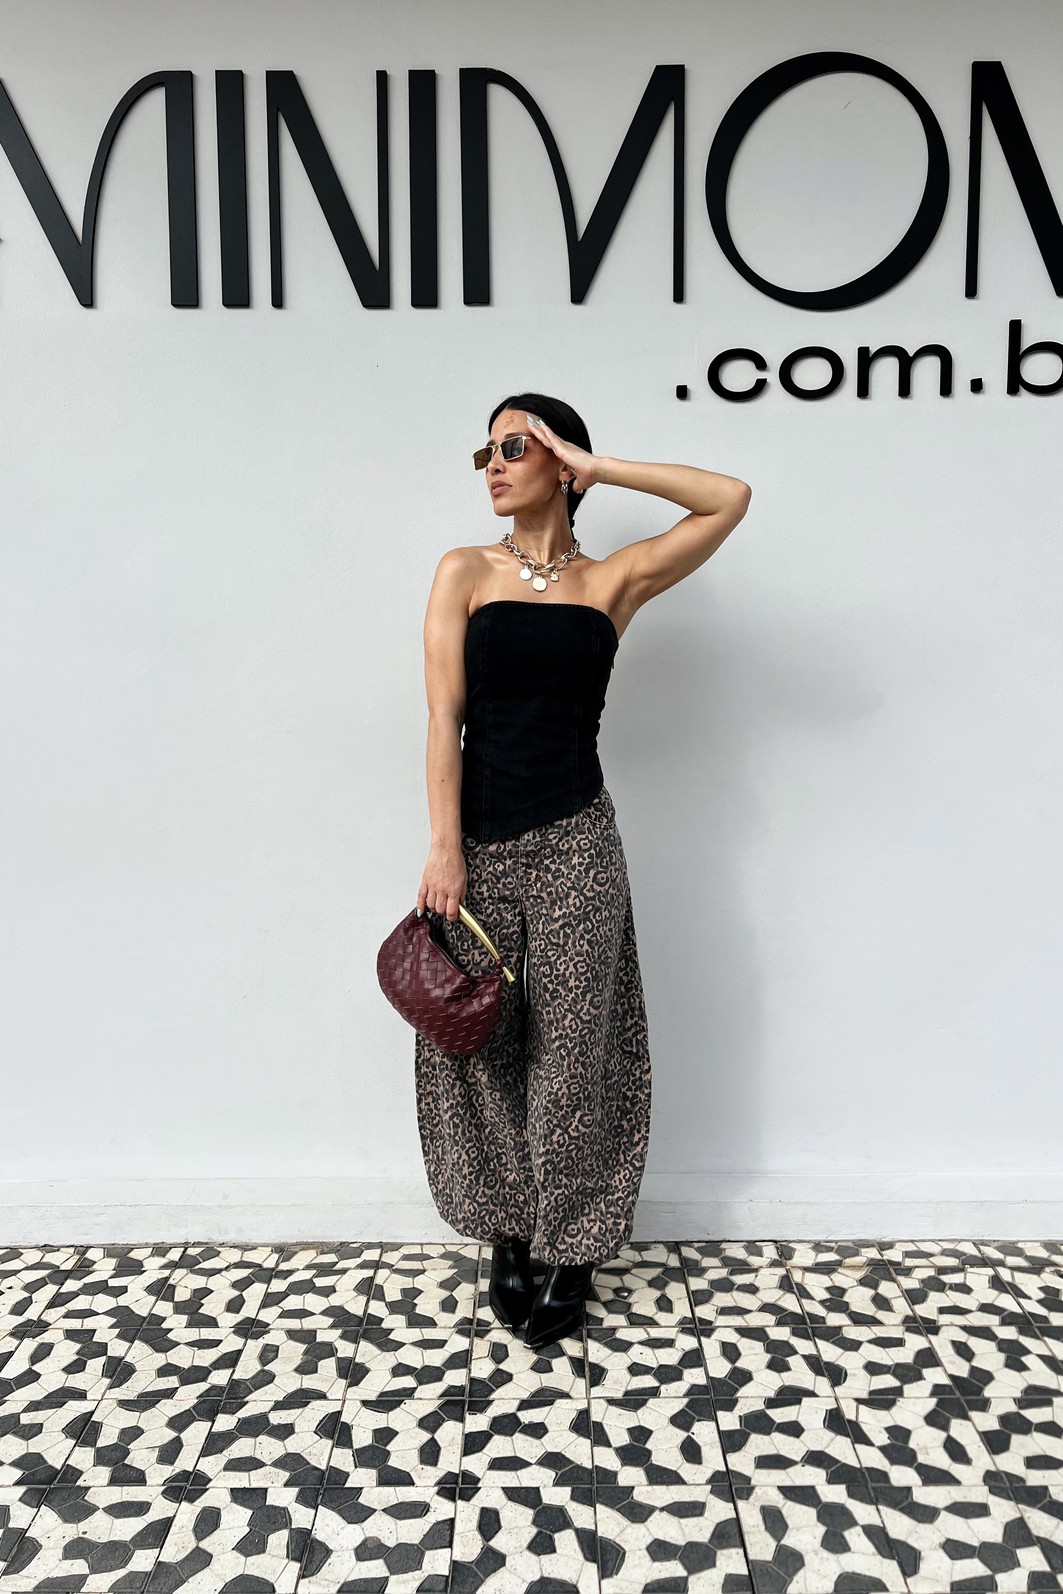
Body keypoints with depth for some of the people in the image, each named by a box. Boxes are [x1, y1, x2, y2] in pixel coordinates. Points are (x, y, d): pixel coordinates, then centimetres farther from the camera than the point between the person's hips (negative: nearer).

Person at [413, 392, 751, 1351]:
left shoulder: (613, 581, 4)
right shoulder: (465, 573, 4)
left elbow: (731, 500, -2)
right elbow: (445, 720, -3)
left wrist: (597, 467, -4)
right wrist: (446, 851, -10)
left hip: (575, 843, -1)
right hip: (480, 838, 1)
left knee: (570, 1050, 7)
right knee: (483, 1047, 10)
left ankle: (574, 1251, 26)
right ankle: (507, 1237, 31)